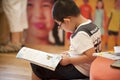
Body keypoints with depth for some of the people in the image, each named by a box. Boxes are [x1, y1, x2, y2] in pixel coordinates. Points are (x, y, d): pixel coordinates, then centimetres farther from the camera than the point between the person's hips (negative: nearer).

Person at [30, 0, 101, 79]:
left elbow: (91, 57, -31)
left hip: (79, 71, -10)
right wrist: (71, 53, 12)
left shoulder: (81, 34, -25)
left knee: (36, 65, -12)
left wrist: (69, 60, -21)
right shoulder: (92, 25, 3)